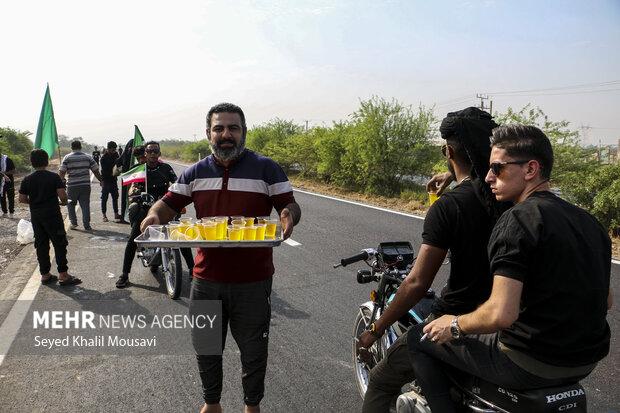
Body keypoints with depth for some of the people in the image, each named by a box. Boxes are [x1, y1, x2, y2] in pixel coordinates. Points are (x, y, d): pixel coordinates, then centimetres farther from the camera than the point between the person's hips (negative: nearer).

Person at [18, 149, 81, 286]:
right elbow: (63, 195, -15)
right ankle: (63, 275, 0)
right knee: (60, 245, 1)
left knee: (41, 245, 11)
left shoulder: (27, 180, 2)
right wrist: (64, 202, 5)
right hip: (52, 215, -4)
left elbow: (22, 199, 3)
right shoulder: (54, 177, -9)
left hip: (36, 217, 4)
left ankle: (45, 275, 18)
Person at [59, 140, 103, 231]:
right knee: (85, 205, 4)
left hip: (72, 186, -1)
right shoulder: (88, 157, 6)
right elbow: (96, 171, 5)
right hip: (85, 185, 1)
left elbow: (61, 172, -5)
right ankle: (87, 225, 3)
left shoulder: (67, 157, 0)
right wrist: (102, 180, 17)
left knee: (70, 204, 17)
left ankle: (73, 222, 15)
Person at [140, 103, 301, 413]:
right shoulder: (195, 173, 6)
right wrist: (154, 214, -13)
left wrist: (289, 215, -25)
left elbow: (290, 204, -1)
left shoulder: (266, 169, -4)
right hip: (206, 279, 3)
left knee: (253, 351, 13)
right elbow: (170, 203, 10)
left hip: (253, 281, -3)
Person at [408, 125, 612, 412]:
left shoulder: (518, 220, -21)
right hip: (586, 363, 9)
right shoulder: (588, 221, 5)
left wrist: (454, 325, -11)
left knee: (419, 338, 5)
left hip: (531, 365, -8)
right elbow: (606, 300, 14)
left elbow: (501, 314, -29)